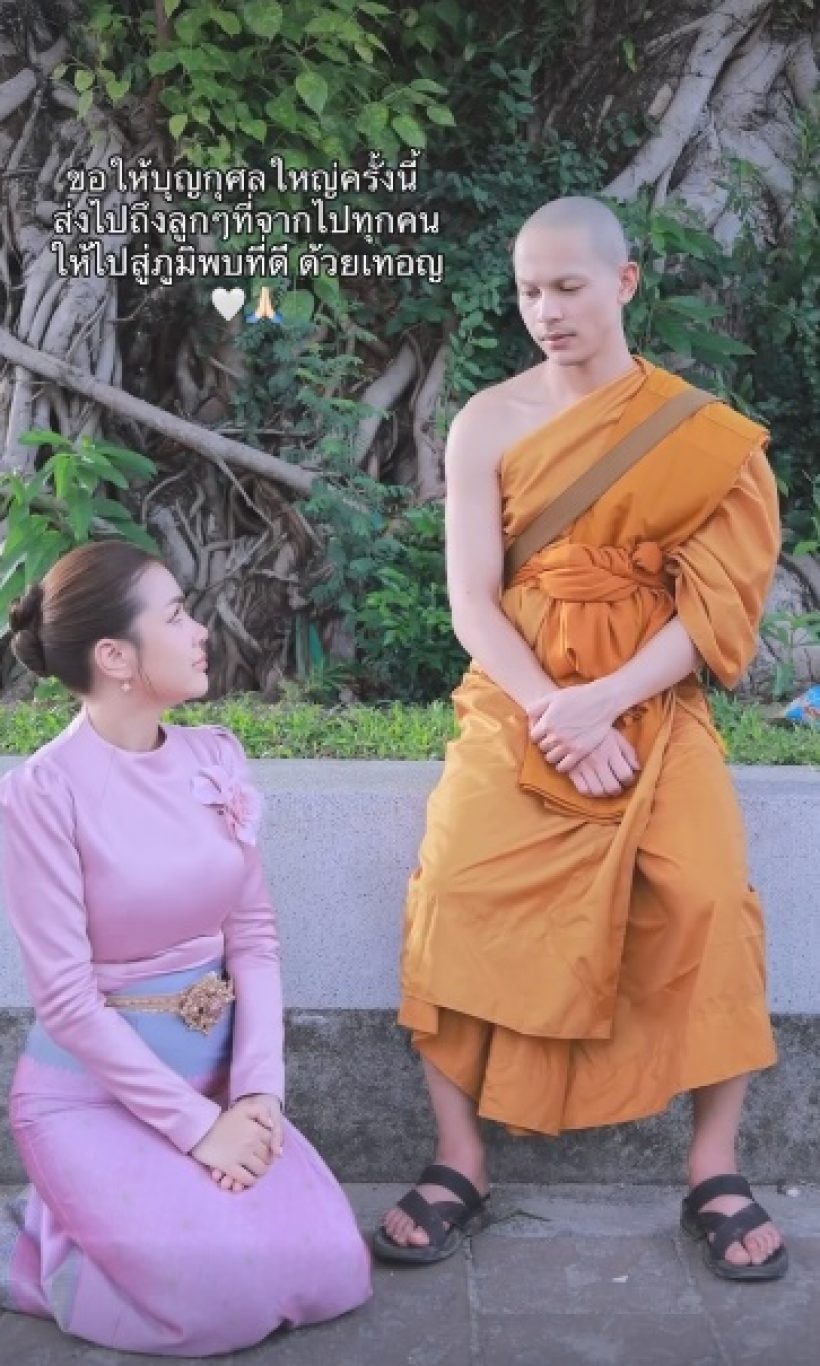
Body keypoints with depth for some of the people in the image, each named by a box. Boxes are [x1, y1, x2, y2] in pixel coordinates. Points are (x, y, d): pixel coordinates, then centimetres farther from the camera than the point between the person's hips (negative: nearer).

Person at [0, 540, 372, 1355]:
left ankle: (103, 1224, 16)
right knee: (232, 1292, -20)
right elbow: (66, 998, -17)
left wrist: (256, 1090, -9)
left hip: (213, 1073, 6)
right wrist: (196, 1125, -16)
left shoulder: (216, 758, 0)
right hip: (93, 1090, -6)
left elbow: (254, 938, 3)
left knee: (332, 1276, -5)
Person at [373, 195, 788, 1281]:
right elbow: (471, 600, -3)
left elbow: (715, 603, -4)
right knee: (457, 893, -23)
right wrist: (554, 717, -17)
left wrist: (603, 704, -17)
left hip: (652, 703, 0)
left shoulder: (700, 430, 2)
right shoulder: (488, 424, 2)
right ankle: (459, 1165, -8)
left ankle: (716, 1170, -6)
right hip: (517, 701, 1)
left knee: (709, 897, -24)